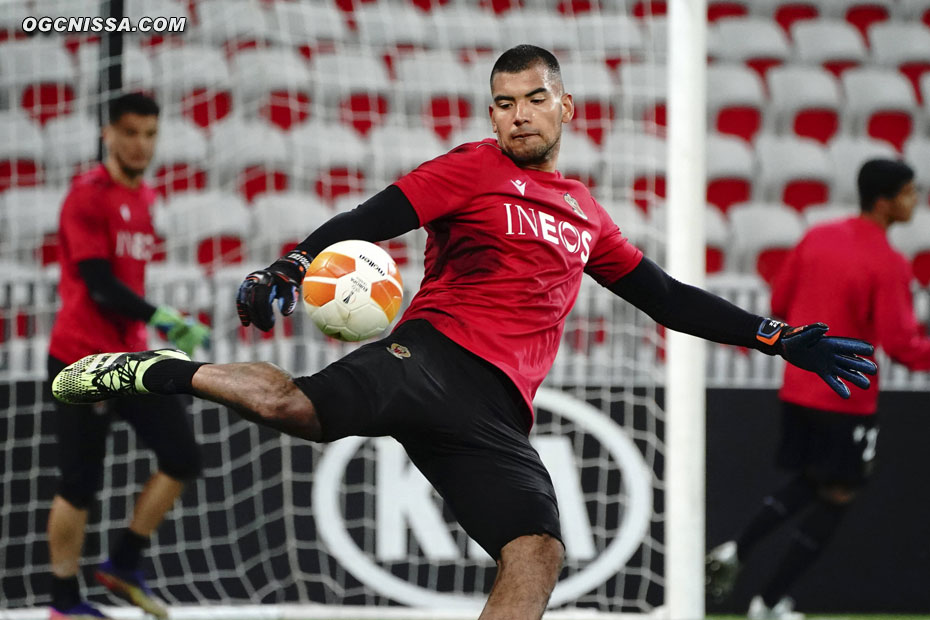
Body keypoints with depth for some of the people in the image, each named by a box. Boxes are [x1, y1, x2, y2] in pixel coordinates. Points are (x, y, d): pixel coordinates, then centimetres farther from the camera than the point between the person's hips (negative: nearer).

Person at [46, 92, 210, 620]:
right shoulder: (90, 196, -12)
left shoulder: (147, 199, 13)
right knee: (80, 485, -3)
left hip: (132, 356, 8)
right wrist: (165, 320, -25)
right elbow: (100, 284, -18)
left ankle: (124, 565, 12)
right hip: (84, 359, -8)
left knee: (183, 458, -2)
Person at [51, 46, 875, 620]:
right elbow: (371, 222, -4)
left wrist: (781, 339, 28)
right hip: (437, 357, -5)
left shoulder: (585, 215, 26)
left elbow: (667, 299, 31)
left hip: (496, 412, 5)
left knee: (537, 553, -16)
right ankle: (161, 373, -6)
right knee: (301, 407, -32)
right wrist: (288, 272, -21)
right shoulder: (473, 169, 8)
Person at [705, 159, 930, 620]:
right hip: (847, 399, -7)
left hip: (798, 388, 7)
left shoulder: (817, 238, 2)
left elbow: (779, 302, 11)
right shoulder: (888, 264, -18)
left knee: (806, 482, 24)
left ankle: (737, 550, 5)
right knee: (836, 496, 7)